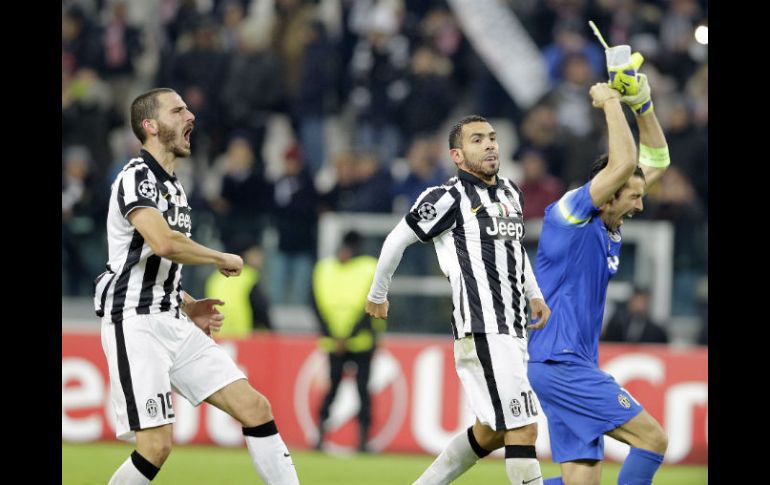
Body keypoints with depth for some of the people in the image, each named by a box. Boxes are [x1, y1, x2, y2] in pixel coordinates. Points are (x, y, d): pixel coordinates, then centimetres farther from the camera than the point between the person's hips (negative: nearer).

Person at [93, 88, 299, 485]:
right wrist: (224, 259, -12)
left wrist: (189, 307, 13)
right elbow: (164, 243, -28)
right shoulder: (137, 176, -10)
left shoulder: (173, 187, 20)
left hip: (174, 325, 9)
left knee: (255, 408, 0)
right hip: (135, 323, -9)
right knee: (156, 445, -16)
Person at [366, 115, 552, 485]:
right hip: (481, 330, -9)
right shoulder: (449, 198, -8)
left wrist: (534, 295, 22)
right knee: (522, 429, -14)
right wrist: (377, 295, 12)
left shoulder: (511, 193, 16)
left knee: (490, 433, 15)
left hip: (513, 329, 9)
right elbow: (397, 240, 2)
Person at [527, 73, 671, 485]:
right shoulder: (571, 212, -10)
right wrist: (610, 102, -12)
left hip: (570, 366, 10)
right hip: (561, 362, -10)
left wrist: (642, 105, 10)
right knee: (652, 439, -10)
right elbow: (623, 164, -24)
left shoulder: (608, 226, 14)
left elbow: (656, 161, 22)